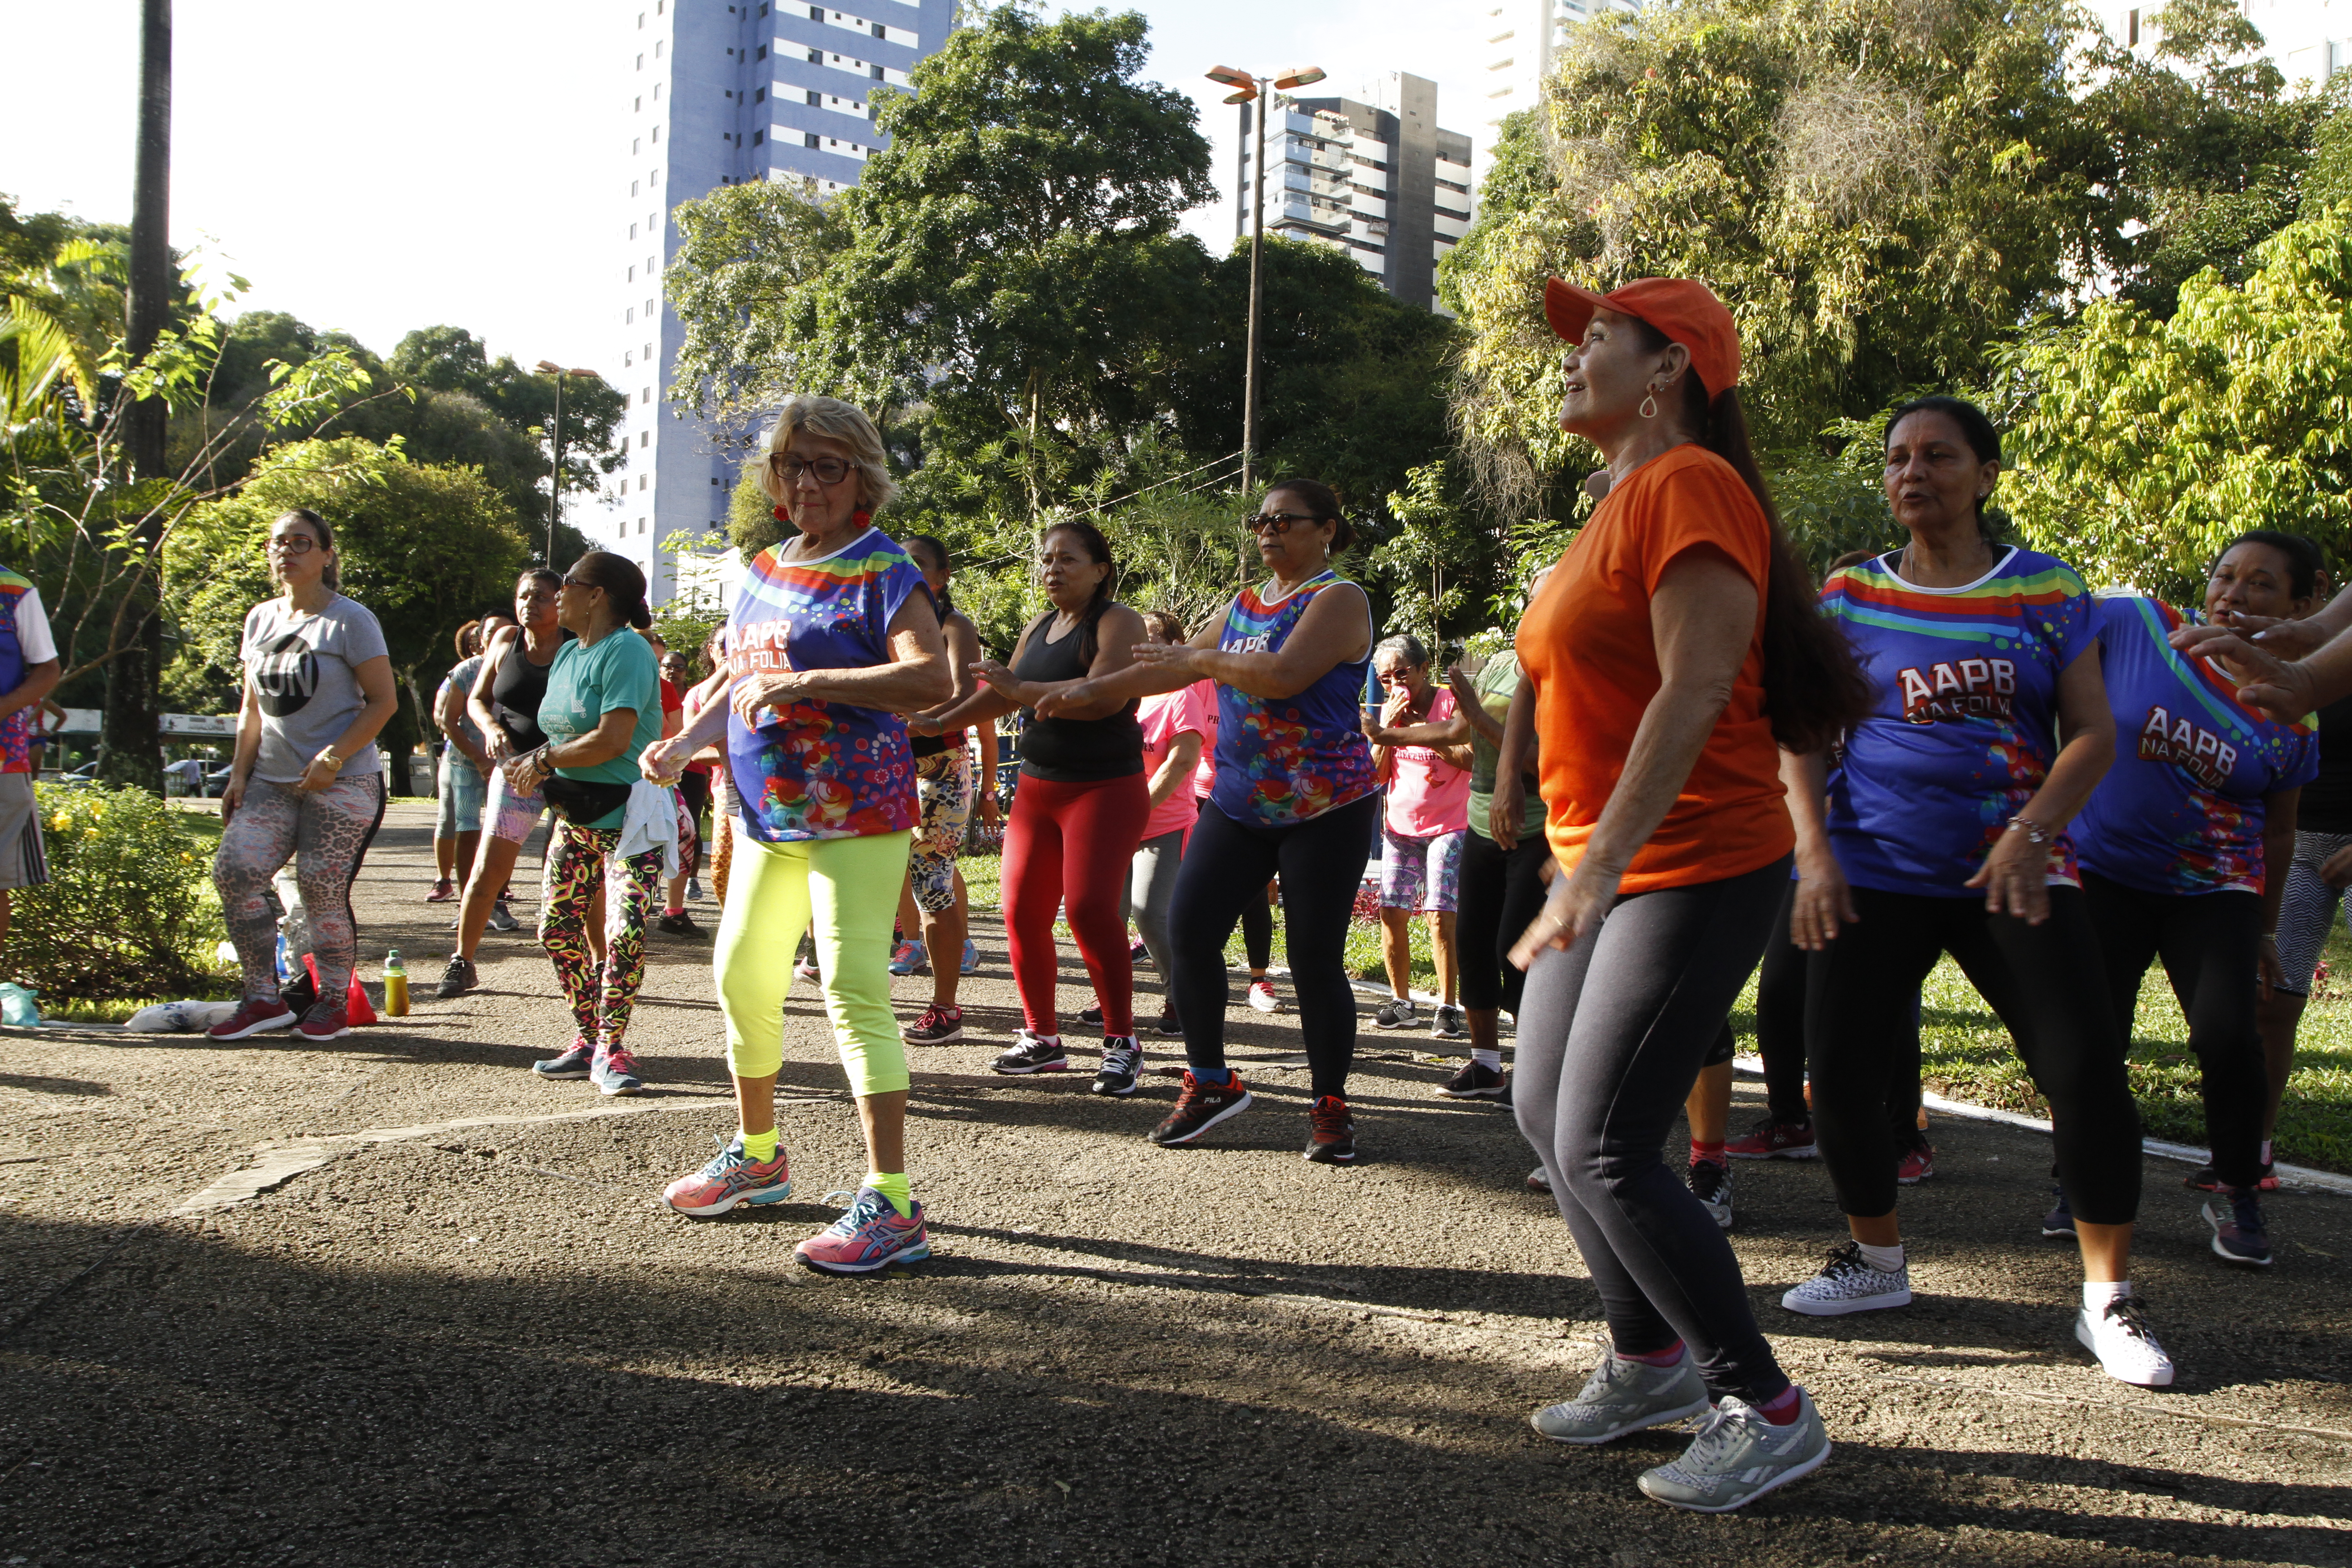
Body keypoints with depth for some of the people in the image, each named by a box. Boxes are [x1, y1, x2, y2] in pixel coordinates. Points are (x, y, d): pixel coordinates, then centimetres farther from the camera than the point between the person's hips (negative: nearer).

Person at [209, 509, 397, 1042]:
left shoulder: (349, 621, -6)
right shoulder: (260, 619, 13)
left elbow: (383, 701, -9)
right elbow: (252, 707, 18)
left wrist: (331, 759, -16)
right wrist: (239, 773, 9)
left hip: (343, 783, -6)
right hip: (272, 779, 6)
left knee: (323, 890, -8)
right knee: (235, 870, -9)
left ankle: (333, 1003, 9)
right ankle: (263, 998, 0)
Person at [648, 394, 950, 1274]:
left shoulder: (883, 572, -9)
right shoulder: (763, 573, 15)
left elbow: (932, 680, -25)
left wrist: (801, 682, -25)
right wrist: (684, 743, 6)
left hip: (855, 817, -8)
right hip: (767, 813, 8)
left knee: (854, 986, -15)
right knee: (741, 975, 15)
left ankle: (891, 1205, -13)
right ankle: (756, 1156, 35)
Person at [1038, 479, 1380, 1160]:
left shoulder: (1338, 600, -7)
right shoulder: (1243, 606, 16)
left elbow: (1285, 674, -23)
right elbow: (1173, 668, 22)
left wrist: (1201, 659, -12)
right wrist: (1094, 689, 14)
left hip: (1326, 810, -6)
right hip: (1239, 803, 7)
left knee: (1315, 958, -4)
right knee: (1188, 930, -4)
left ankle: (1329, 1105, 11)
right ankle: (1210, 1083, 11)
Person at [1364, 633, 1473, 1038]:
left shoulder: (1450, 703, -7)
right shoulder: (1390, 711, 10)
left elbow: (1473, 760, -17)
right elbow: (1377, 774, 5)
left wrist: (1420, 730, -19)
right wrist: (1388, 729, -9)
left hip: (1447, 826, -5)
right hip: (1400, 826, 5)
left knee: (1440, 915, -12)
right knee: (1392, 912, -2)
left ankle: (1447, 1007, -6)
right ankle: (1400, 1002, 9)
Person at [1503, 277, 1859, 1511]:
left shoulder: (1689, 484, -15)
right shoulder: (1623, 499, 16)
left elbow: (1695, 690, -25)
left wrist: (1598, 864, -30)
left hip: (1690, 872, -10)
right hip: (1610, 868, 10)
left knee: (1604, 1152, -11)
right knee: (1546, 1114, 13)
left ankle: (1766, 1411, 3)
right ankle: (1650, 1360, 29)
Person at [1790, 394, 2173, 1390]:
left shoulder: (2046, 591, 4)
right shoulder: (1850, 596, 6)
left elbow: (2094, 734, 0)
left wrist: (2032, 832, -15)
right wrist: (1815, 855, -8)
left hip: (2013, 872, -1)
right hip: (1875, 869, 1)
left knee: (2087, 1070, -9)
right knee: (1839, 1073, 0)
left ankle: (2107, 1298, 7)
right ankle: (1877, 1261, 23)